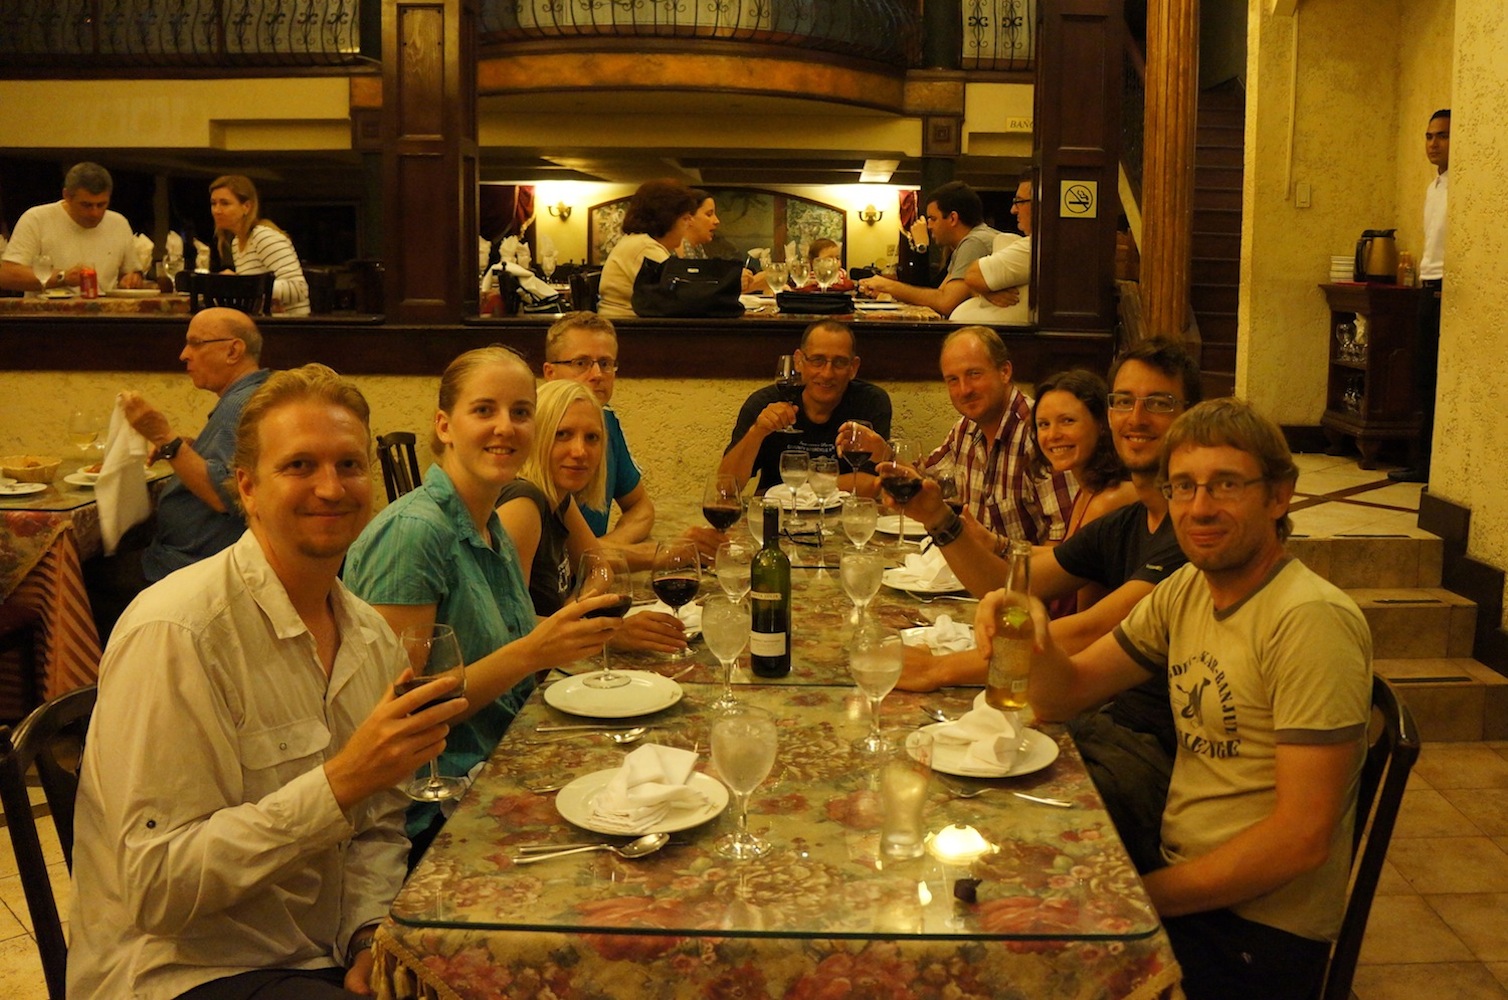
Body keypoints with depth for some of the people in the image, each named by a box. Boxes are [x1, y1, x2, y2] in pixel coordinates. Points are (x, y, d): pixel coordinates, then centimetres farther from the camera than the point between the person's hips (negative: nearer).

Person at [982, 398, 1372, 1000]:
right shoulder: (1185, 592, 5)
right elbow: (1065, 696, 6)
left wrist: (1144, 894, -18)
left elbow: (1302, 837, -21)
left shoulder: (1311, 620, -19)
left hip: (1259, 932, -6)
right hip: (1178, 884, 6)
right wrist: (1037, 644, -16)